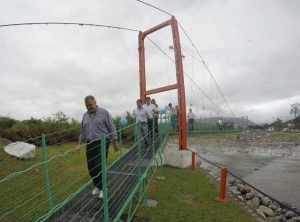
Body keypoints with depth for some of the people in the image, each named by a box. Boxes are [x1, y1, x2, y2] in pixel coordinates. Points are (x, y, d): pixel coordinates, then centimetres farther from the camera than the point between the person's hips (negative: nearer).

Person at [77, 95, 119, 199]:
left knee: (100, 166, -7)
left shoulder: (104, 112, -6)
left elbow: (112, 128, -5)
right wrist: (79, 144, 14)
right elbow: (82, 132, 17)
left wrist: (115, 143, -6)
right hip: (90, 144, 5)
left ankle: (103, 188, 12)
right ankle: (96, 185, 29)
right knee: (91, 167, 8)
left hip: (102, 142, -5)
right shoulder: (85, 115, 10)